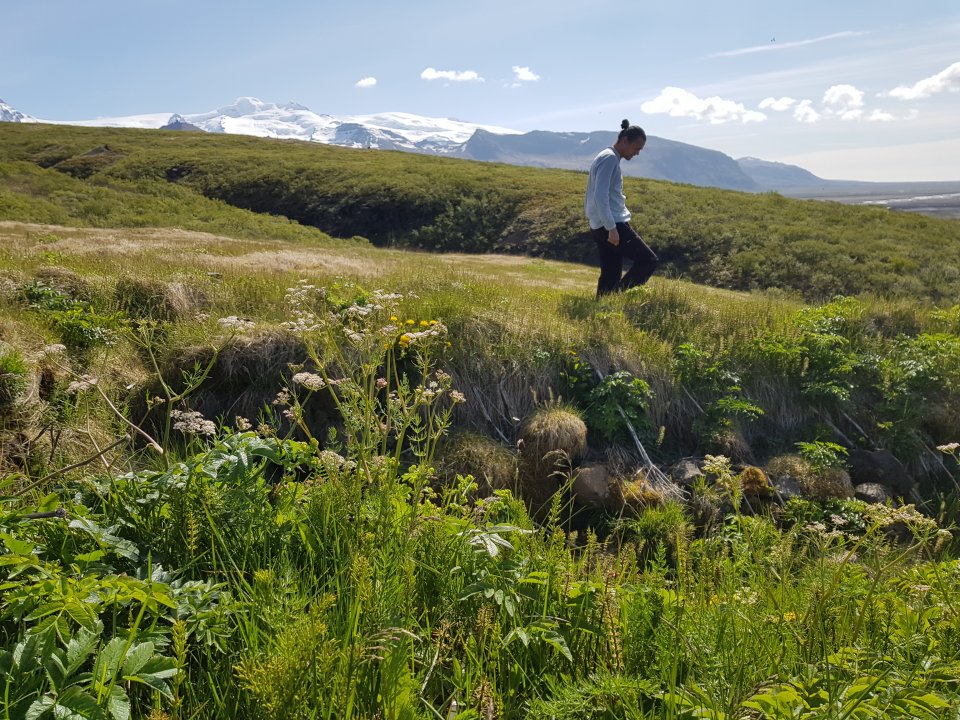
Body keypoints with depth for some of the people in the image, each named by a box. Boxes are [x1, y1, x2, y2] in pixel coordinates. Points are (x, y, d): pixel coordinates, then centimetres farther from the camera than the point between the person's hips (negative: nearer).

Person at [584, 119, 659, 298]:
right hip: (612, 225, -10)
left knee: (610, 275, 10)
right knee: (649, 261, -10)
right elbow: (601, 196, -21)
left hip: (600, 227, 10)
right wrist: (612, 228, -23)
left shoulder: (608, 158, 20)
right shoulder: (609, 158, -12)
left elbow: (594, 195, 25)